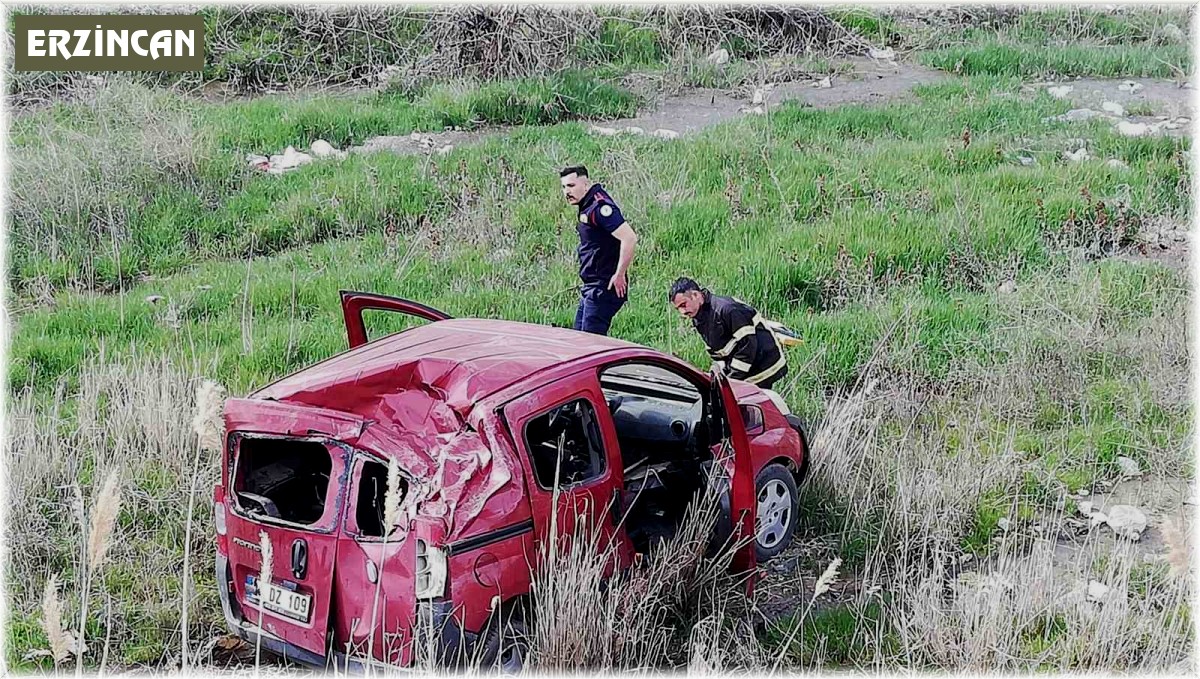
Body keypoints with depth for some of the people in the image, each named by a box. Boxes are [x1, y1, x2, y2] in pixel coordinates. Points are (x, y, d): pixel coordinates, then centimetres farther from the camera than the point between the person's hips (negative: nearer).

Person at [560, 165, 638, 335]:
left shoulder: (599, 207, -18)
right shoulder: (587, 207, 13)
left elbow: (629, 238, -27)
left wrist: (619, 275, -22)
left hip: (603, 288, -11)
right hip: (590, 289, 11)